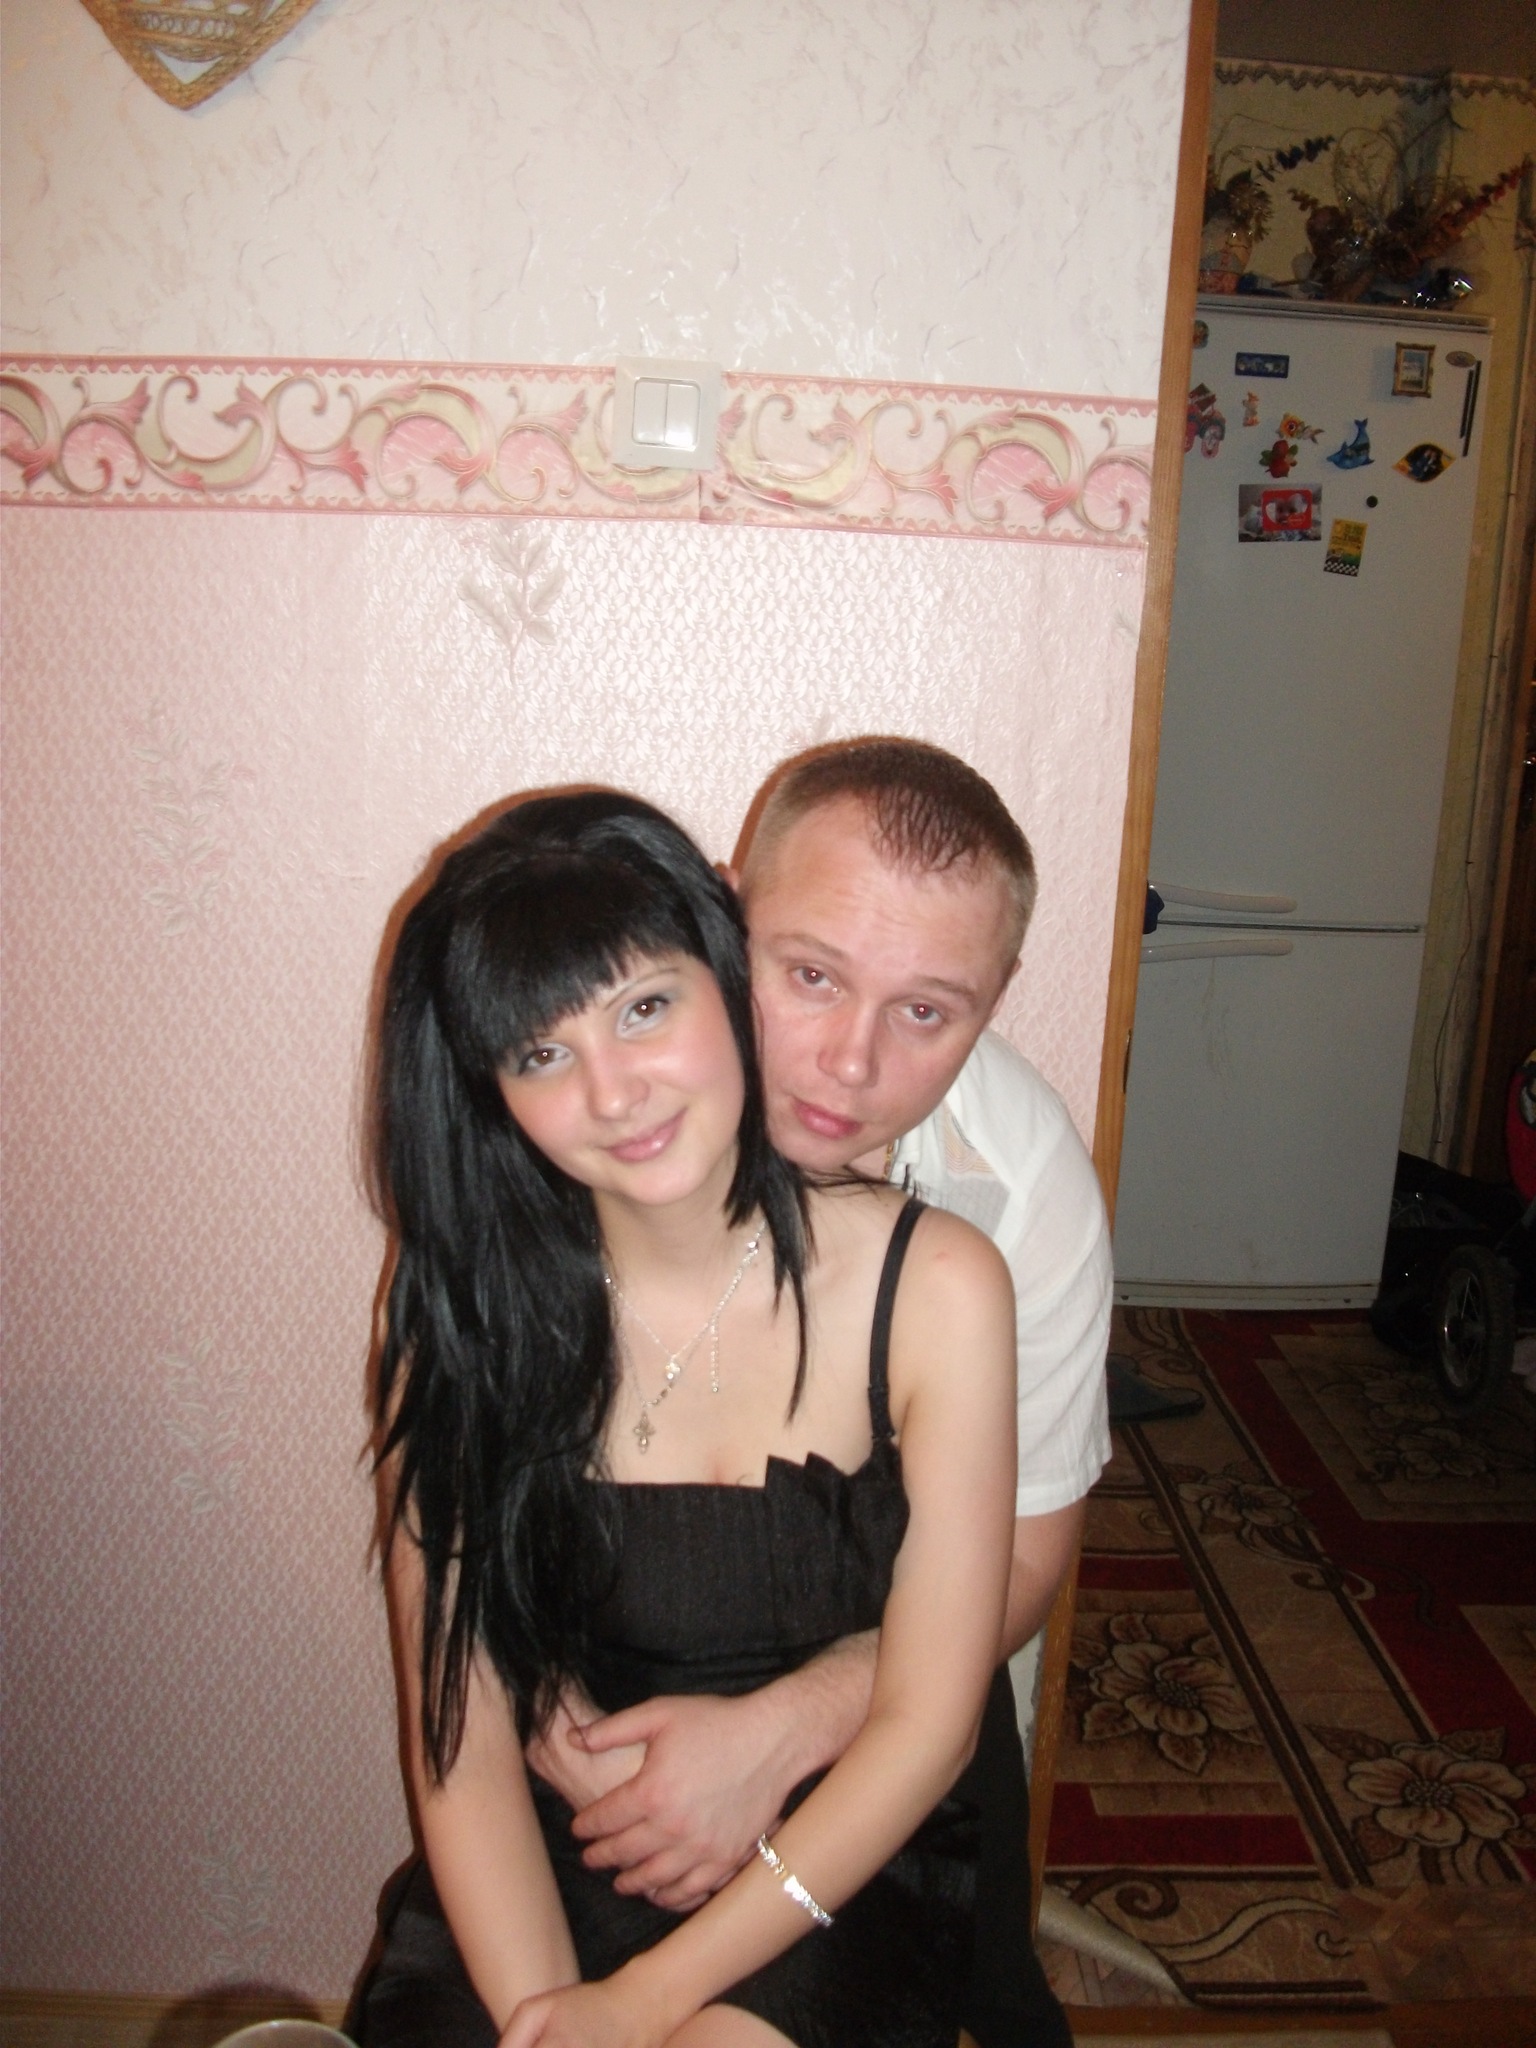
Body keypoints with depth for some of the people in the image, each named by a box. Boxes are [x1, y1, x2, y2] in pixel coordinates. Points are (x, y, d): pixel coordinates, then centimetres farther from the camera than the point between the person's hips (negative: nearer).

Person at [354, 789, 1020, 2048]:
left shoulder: (936, 1288, -14)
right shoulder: (468, 1318, -8)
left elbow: (926, 1729, -11)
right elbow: (461, 1735, -8)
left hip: (847, 1875, -1)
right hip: (555, 1861, 2)